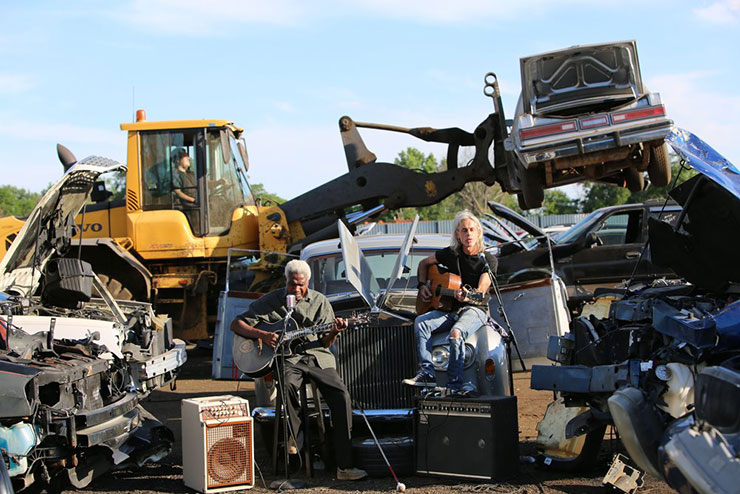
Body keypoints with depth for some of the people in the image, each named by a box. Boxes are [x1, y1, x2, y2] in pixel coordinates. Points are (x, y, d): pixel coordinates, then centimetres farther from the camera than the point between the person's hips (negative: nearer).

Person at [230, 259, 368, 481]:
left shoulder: (319, 301, 11)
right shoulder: (270, 301, 7)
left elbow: (325, 343, 11)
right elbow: (236, 324, 5)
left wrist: (334, 332, -12)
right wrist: (262, 335, -11)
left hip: (317, 357, 2)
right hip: (286, 358, -1)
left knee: (341, 395, -22)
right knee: (287, 386, -38)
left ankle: (344, 466, -18)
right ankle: (295, 437, -14)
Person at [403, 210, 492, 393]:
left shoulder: (487, 260, -4)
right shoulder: (450, 254, 7)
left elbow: (481, 291, -16)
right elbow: (424, 263, 23)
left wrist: (467, 296, -38)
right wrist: (422, 285, 8)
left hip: (474, 309, -4)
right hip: (449, 309, 5)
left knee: (455, 333, -35)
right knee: (420, 322, -23)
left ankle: (454, 384, -28)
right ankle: (427, 374, -29)